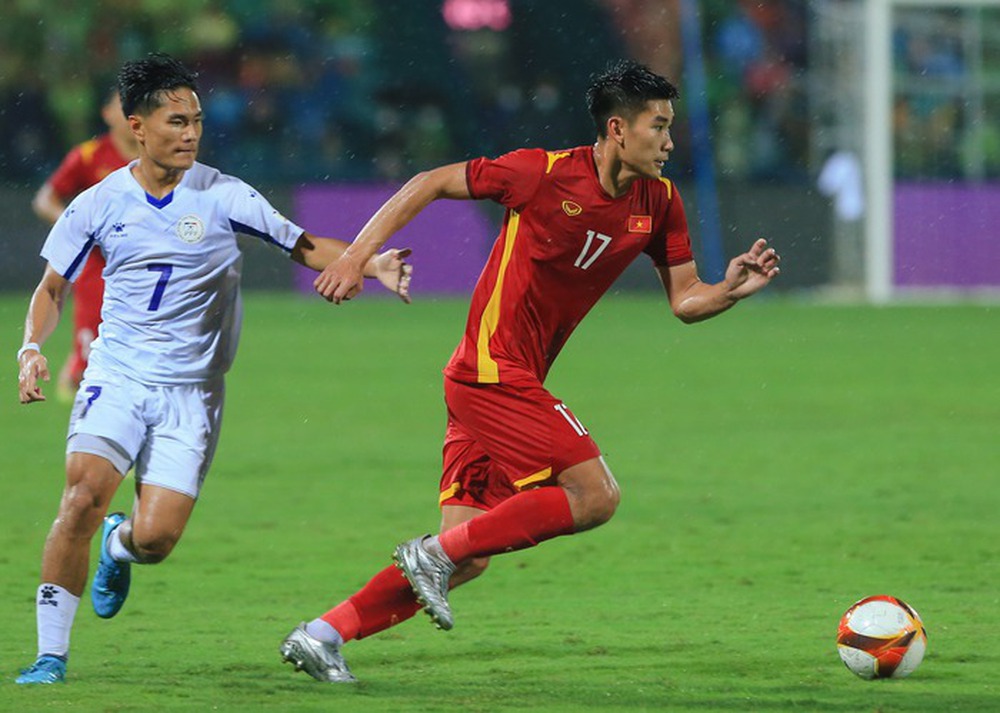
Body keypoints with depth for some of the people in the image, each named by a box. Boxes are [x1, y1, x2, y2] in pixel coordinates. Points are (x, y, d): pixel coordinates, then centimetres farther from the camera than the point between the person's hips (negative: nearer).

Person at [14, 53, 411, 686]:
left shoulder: (224, 197, -4)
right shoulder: (98, 205, 1)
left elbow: (305, 247, 2)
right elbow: (53, 288, 12)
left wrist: (372, 264, -14)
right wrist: (32, 349, -5)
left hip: (191, 390, 0)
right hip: (117, 375, 0)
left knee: (156, 537, -11)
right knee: (84, 495, -24)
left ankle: (119, 545, 30)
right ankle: (52, 654, -12)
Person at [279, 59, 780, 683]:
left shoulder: (659, 203, 6)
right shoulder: (544, 173, -13)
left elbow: (685, 301, 12)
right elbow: (431, 184, -4)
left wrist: (732, 289, -10)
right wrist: (359, 254, -8)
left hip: (513, 382, 8)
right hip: (493, 371, -8)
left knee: (466, 560, 4)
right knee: (596, 496, -15)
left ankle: (322, 635, 8)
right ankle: (435, 554, -9)